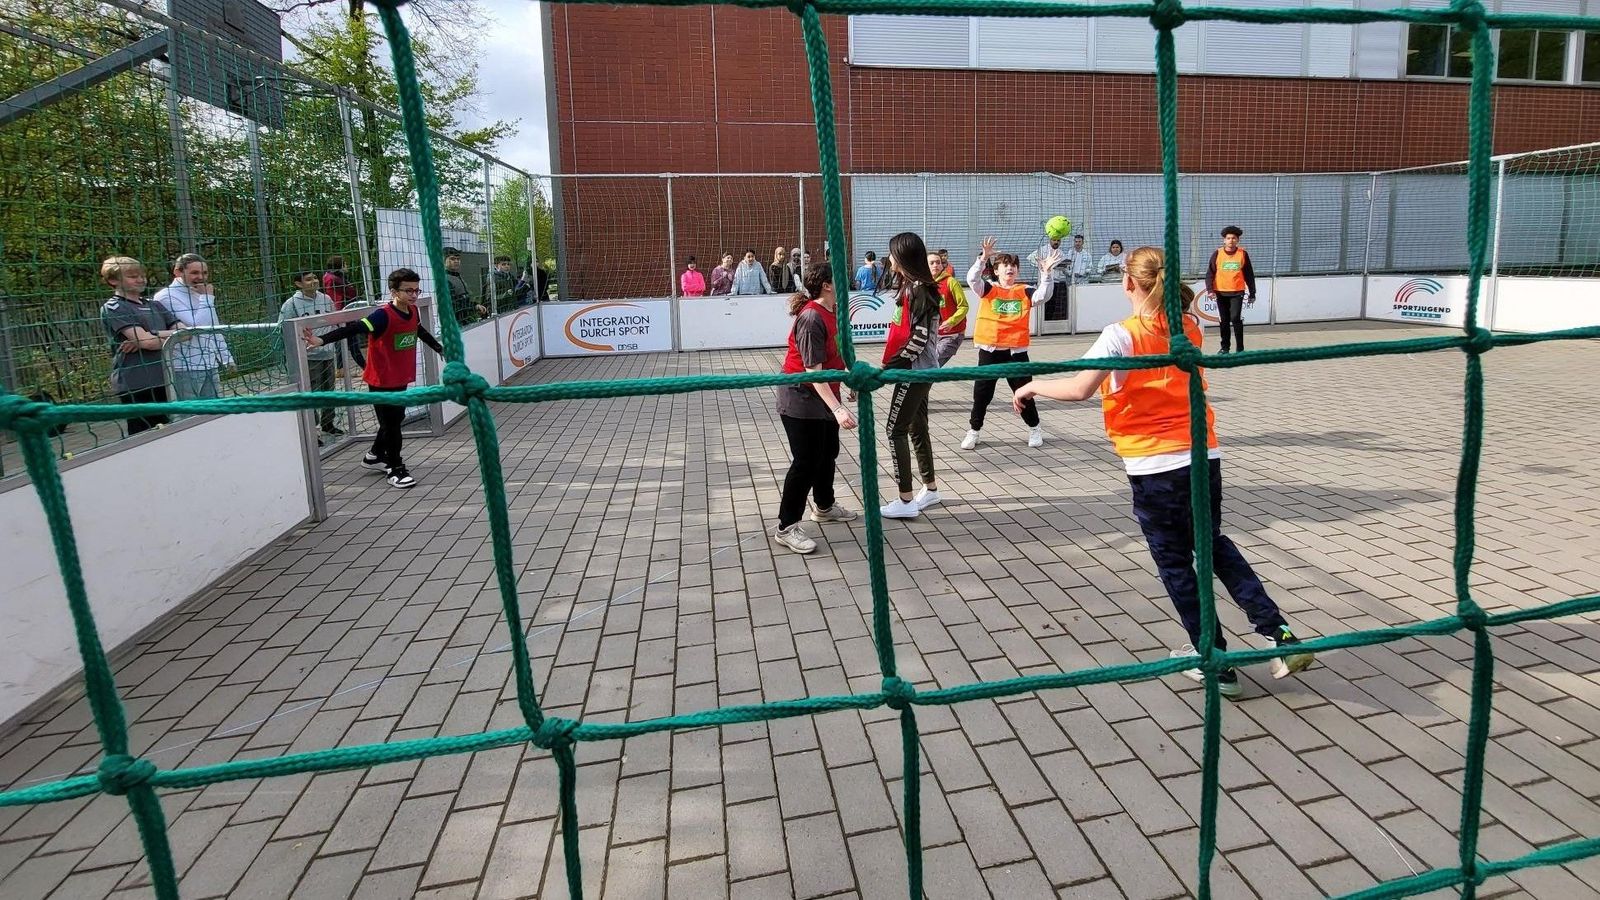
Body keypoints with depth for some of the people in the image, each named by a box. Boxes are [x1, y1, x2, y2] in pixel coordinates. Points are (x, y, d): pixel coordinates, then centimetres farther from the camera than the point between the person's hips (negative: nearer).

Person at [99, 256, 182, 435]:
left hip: (163, 380, 6)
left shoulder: (154, 305, 17)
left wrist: (154, 336, -9)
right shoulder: (113, 308, -2)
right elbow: (147, 341, -14)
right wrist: (171, 336, 3)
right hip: (136, 385, -6)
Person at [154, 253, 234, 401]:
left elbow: (214, 330, 23)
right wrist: (207, 299, -12)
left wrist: (226, 358, 21)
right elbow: (195, 327, -19)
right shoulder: (167, 296, -10)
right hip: (185, 370, -8)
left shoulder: (200, 294, 16)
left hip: (210, 367, 8)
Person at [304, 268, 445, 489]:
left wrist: (439, 348, 39)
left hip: (401, 379, 8)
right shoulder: (383, 315, -22)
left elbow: (421, 332, 22)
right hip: (382, 381, -8)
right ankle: (395, 469, 12)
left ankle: (375, 455, 41)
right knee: (391, 423, 0)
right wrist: (322, 339, -46)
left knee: (395, 419, 21)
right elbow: (354, 329, -33)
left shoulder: (413, 312, 1)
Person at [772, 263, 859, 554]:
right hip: (800, 398, -9)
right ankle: (785, 528, 3)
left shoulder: (832, 311, 4)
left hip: (822, 395, 9)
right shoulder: (812, 319, -25)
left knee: (828, 452, 20)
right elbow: (813, 371, -30)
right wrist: (837, 408, -37)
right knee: (807, 462, -6)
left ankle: (824, 507, 40)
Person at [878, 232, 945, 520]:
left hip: (915, 370, -10)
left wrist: (893, 365, -21)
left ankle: (906, 501, -3)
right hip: (916, 369, 10)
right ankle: (930, 488, 30)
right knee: (917, 427, 17)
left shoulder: (919, 290, -18)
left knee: (896, 430, -7)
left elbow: (920, 337, -23)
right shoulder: (908, 285, 10)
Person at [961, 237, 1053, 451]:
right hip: (990, 349, 0)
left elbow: (1044, 295, -11)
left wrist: (1046, 273, -25)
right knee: (981, 392, 5)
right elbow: (972, 278, -16)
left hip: (1016, 350, 1)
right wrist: (984, 258, -29)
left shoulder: (1024, 292, 4)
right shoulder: (988, 289, 1)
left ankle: (1035, 428, 27)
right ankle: (974, 431, 19)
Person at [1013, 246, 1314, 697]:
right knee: (1215, 545, 24)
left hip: (1154, 467, -6)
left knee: (1175, 562, 10)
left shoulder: (1122, 335, -11)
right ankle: (1281, 636, 17)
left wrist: (1034, 386, -7)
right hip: (1204, 455, 6)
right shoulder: (1190, 327, 7)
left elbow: (1080, 388, -22)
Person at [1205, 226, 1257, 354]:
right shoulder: (1217, 254, 0)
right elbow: (1210, 273, -1)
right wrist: (1210, 290, -14)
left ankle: (1240, 348, -3)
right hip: (1221, 292, 1)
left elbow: (1249, 275, 6)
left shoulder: (1243, 253, 0)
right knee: (1224, 321, 9)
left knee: (1236, 318, -12)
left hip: (1237, 292, -1)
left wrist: (1252, 293, 6)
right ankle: (1225, 347, 20)